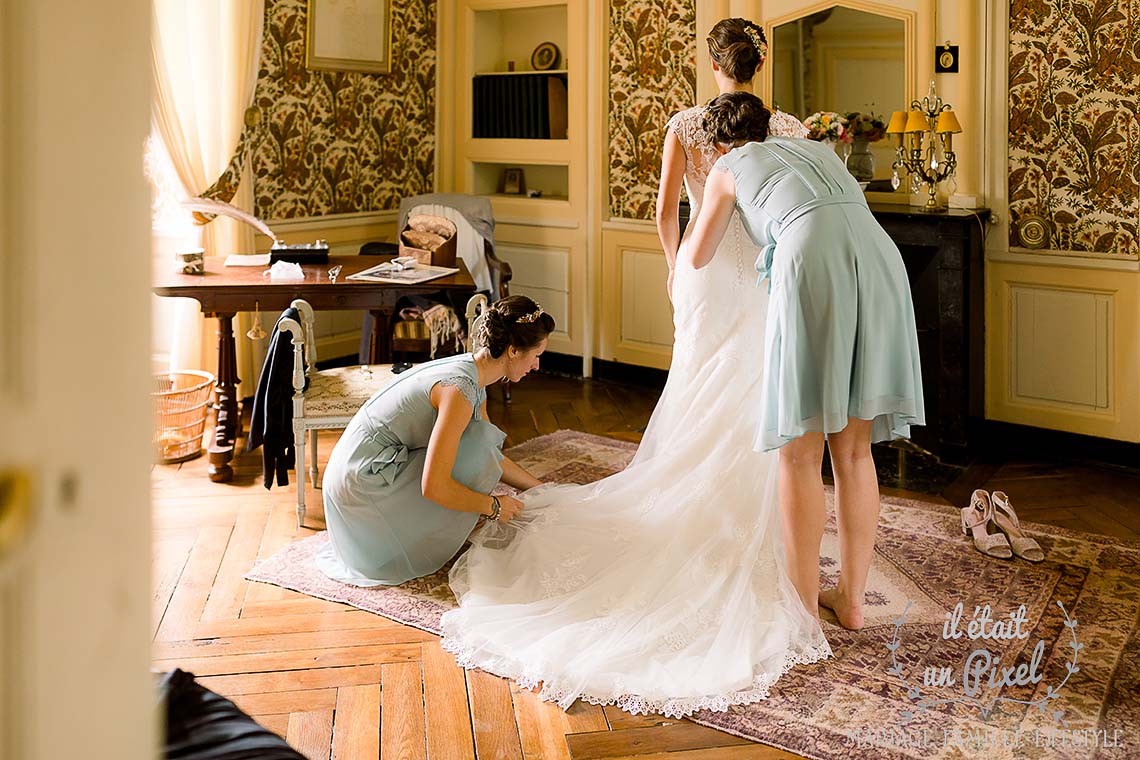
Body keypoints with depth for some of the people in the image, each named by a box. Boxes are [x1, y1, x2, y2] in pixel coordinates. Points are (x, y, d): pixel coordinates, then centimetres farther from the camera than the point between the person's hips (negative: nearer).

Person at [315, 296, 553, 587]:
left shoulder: (470, 373, 6)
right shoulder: (460, 388, -24)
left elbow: (492, 457, 19)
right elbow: (434, 487, -27)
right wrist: (494, 506, -13)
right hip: (363, 483, -9)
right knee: (478, 443, -14)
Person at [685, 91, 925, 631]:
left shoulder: (730, 167, 22)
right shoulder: (817, 150, 34)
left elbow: (698, 258, 32)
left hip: (812, 269, -5)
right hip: (880, 261, 5)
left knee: (800, 454, 6)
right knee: (854, 450, 14)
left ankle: (804, 605, 12)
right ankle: (851, 597, 22)